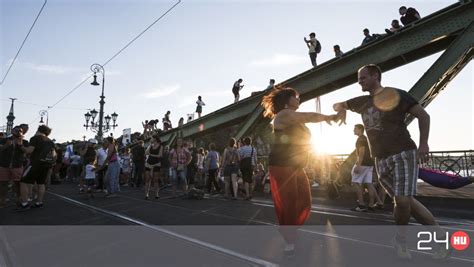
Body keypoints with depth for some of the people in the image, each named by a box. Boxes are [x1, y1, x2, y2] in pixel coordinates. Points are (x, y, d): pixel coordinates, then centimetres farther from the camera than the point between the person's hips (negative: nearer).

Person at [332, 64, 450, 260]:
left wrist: (423, 143, -16)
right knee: (406, 202, 2)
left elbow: (423, 115, -3)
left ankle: (400, 238, 10)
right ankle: (440, 237, 17)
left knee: (402, 201, -16)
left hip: (404, 154, -5)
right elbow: (338, 105, 27)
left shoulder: (395, 95, -1)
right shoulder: (362, 102, 15)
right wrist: (341, 110, 2)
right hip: (381, 161, 6)